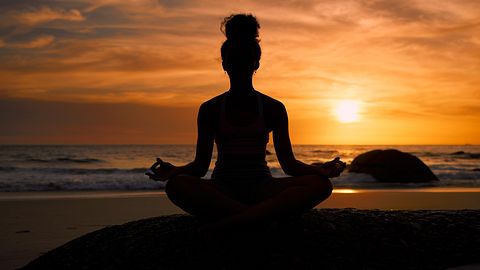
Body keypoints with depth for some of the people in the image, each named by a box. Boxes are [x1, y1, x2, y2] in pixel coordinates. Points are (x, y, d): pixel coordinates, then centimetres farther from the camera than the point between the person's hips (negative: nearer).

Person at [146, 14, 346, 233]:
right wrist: (173, 171, -18)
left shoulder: (273, 108, 8)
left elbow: (288, 163, 4)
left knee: (321, 184, -29)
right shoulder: (210, 109, 7)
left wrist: (320, 170, -17)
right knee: (176, 186, -34)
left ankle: (226, 222, -38)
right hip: (222, 191, -1)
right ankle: (262, 218, -35)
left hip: (261, 189, 1)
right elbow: (200, 165, 4)